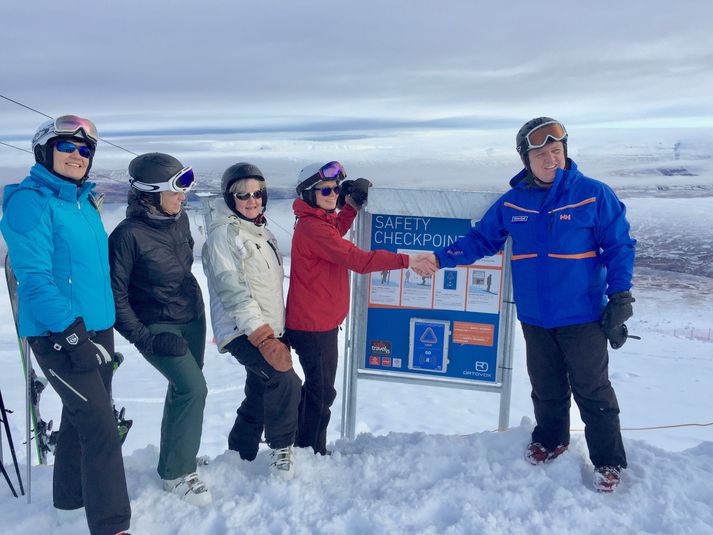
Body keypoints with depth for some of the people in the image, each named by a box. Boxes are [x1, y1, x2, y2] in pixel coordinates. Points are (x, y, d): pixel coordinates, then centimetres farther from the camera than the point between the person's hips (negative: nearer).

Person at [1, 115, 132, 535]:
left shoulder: (86, 201, 11)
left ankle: (71, 495, 40)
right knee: (101, 428, -8)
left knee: (83, 416, 20)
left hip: (98, 328, 8)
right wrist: (69, 328, -26)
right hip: (59, 336, -8)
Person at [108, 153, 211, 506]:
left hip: (193, 318, 7)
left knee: (183, 389, 15)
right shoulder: (128, 235, -20)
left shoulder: (179, 219, -1)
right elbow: (116, 295, -15)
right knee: (193, 388, -16)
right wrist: (144, 339, -17)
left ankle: (180, 452, 37)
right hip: (158, 326, -7)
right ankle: (176, 473, 2)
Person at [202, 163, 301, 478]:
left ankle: (238, 456, 31)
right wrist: (256, 325, -26)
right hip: (243, 331, -9)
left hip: (268, 329, 9)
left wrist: (279, 327, 24)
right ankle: (281, 449, -6)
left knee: (260, 397, 15)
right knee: (285, 381, -24)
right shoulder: (223, 233, -11)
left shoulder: (261, 232, 17)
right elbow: (231, 285, -20)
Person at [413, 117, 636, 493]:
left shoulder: (594, 194, -8)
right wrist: (442, 258, -4)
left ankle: (609, 462, 24)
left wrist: (619, 296, -12)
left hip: (582, 316, -3)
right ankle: (550, 440, 42)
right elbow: (482, 239, 9)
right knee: (546, 388, 19)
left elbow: (619, 246, -5)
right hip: (534, 317, 3)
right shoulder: (512, 202, 2)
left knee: (592, 391, 6)